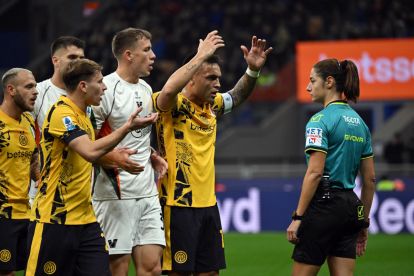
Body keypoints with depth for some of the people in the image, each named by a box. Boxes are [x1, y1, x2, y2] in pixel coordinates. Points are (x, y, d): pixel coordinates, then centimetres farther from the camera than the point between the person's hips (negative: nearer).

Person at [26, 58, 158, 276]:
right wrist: (128, 127, -25)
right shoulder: (61, 113, -16)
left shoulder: (83, 115, 14)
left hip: (85, 218, 9)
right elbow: (90, 151, -29)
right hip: (55, 219, -9)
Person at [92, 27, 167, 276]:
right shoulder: (105, 89, -11)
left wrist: (152, 157, 10)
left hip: (148, 193, 8)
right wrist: (114, 159, -27)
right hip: (116, 196, -8)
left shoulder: (146, 88, 15)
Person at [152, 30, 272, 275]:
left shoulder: (212, 106, 11)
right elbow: (169, 89, -33)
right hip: (179, 206, -8)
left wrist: (253, 69, 6)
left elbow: (238, 96, 26)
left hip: (208, 204, 8)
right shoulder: (175, 106, -11)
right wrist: (201, 56, -27)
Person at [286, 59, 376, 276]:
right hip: (350, 206, 8)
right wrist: (364, 222, 20)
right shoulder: (359, 122, 14)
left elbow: (315, 173, -17)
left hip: (324, 203, -8)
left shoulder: (320, 121, -9)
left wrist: (297, 217, -15)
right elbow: (370, 178, 15)